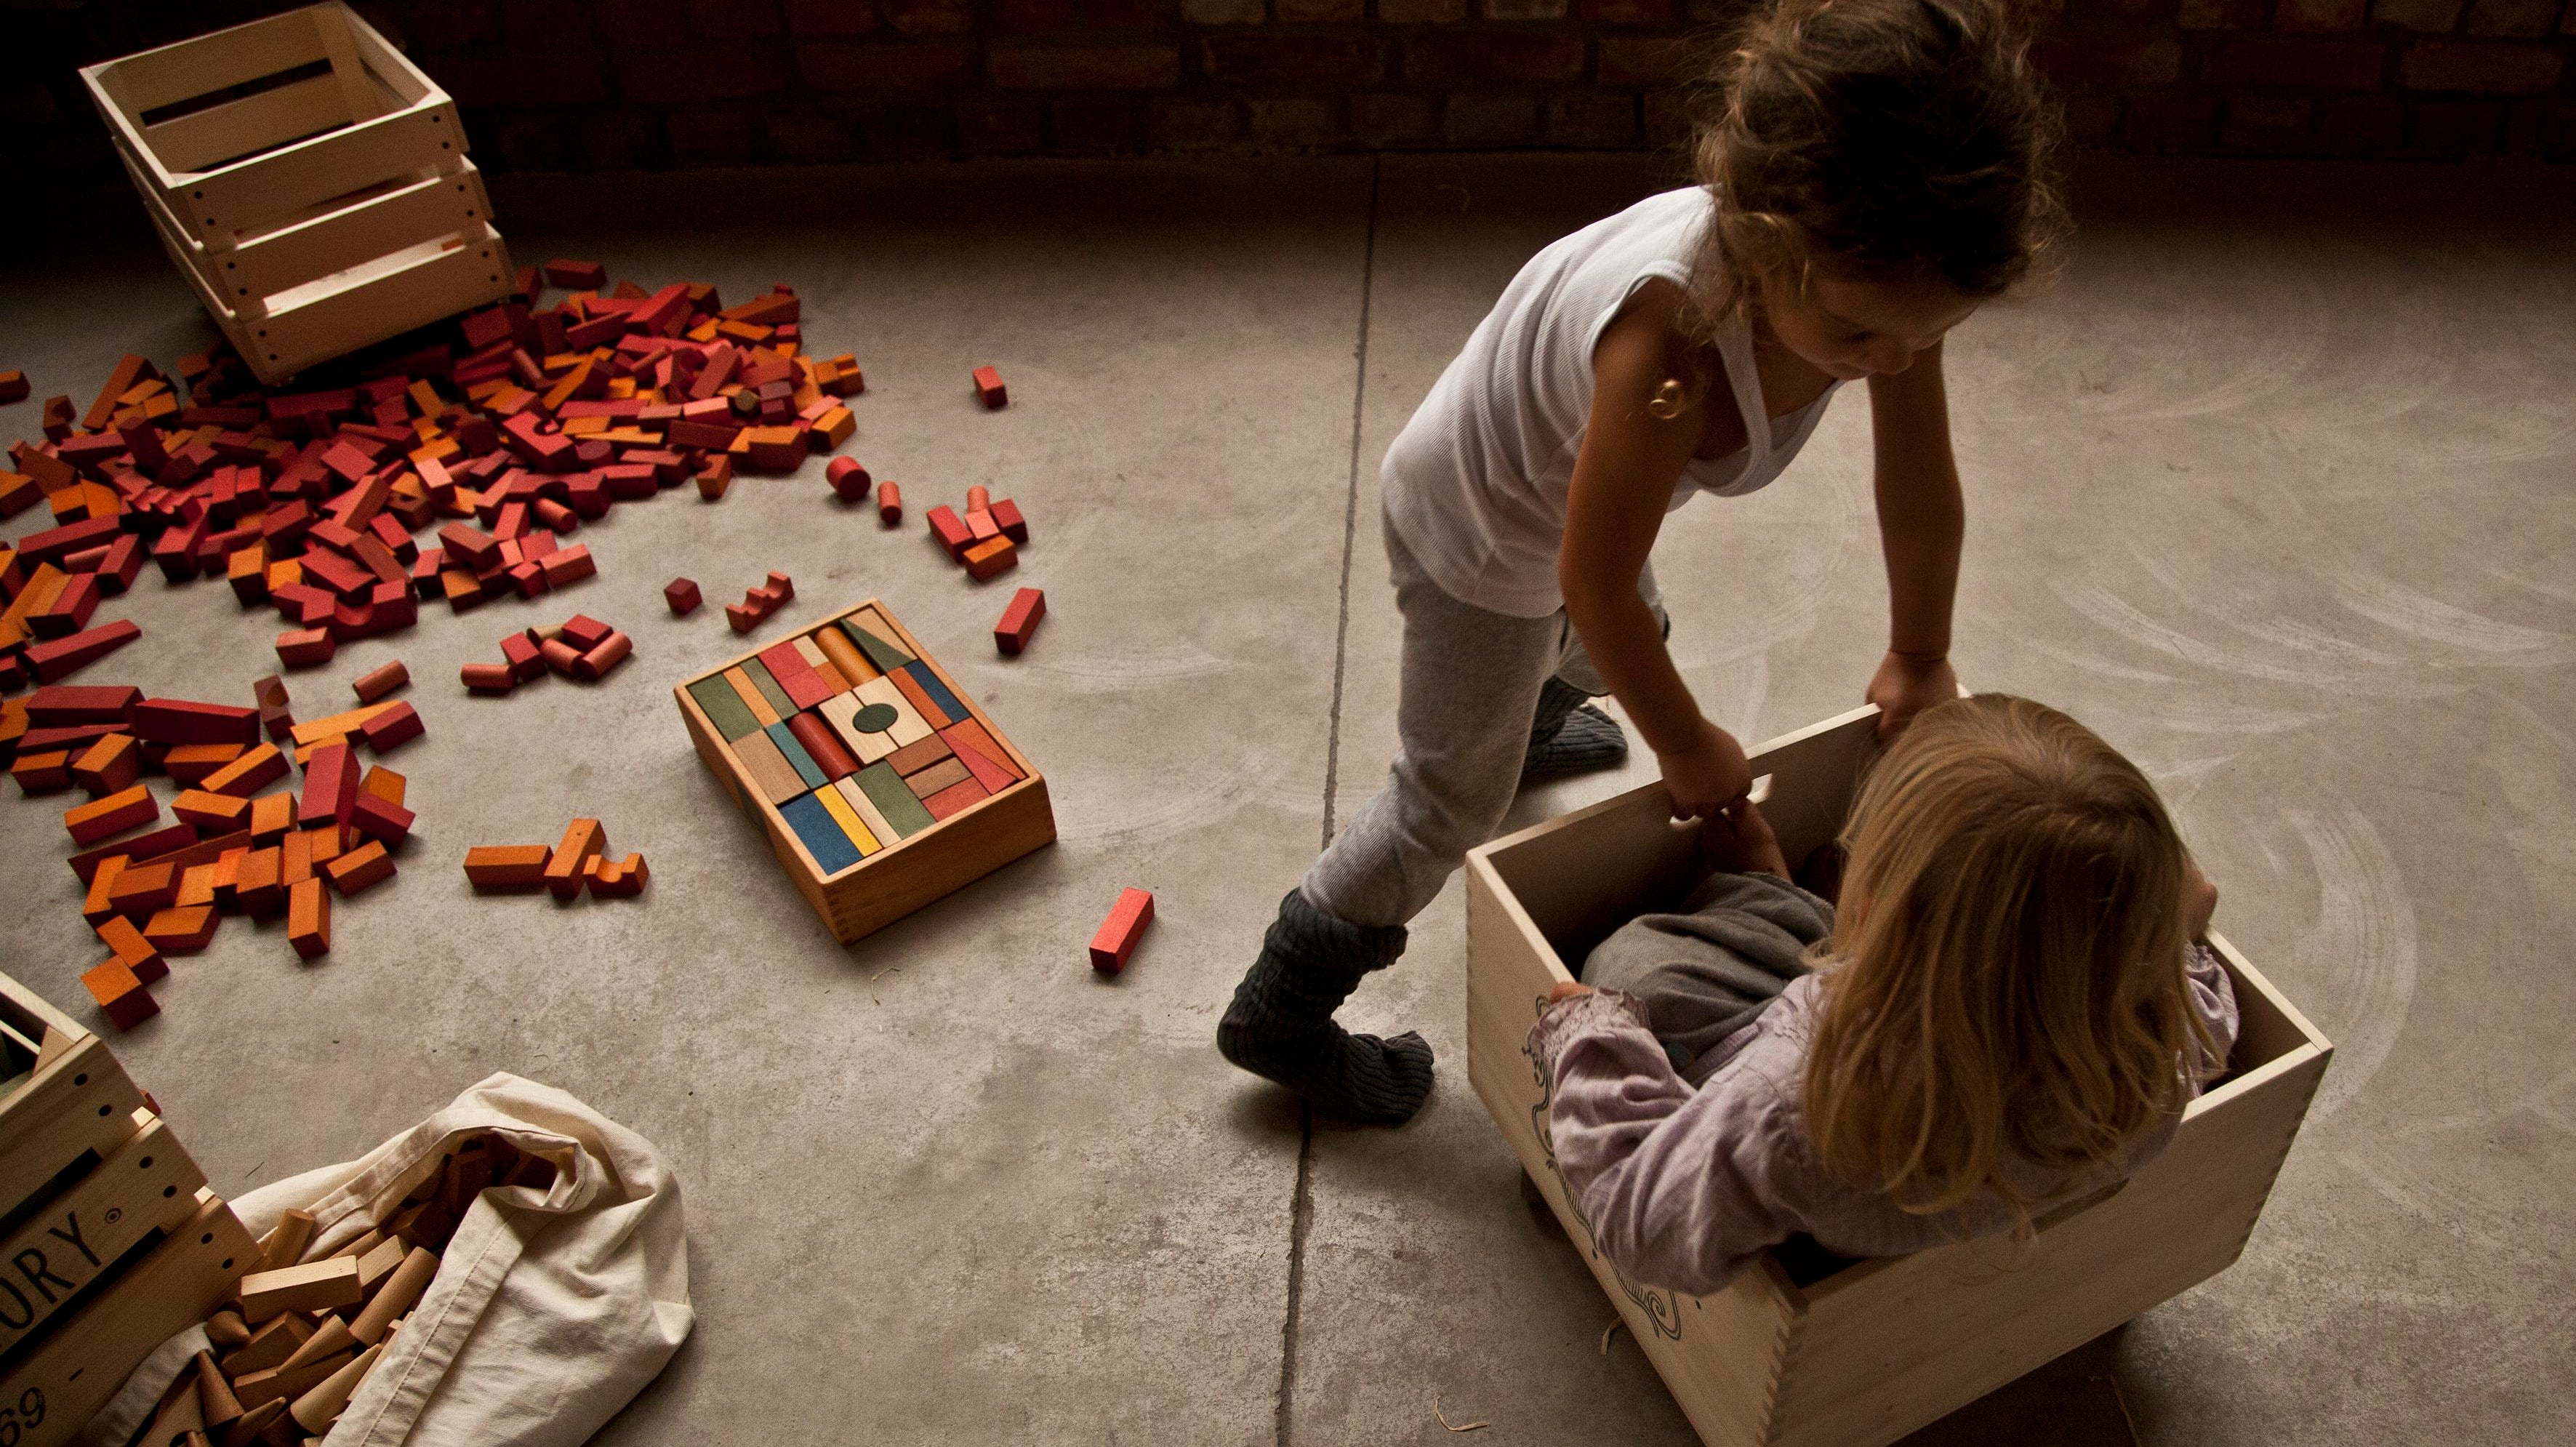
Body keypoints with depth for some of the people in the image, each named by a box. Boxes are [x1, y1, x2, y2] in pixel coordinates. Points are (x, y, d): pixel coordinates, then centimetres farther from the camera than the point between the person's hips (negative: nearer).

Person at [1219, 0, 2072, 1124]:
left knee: (1614, 654, 35)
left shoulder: (1873, 275, -28)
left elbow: (1920, 488, -11)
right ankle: (1279, 1015, 27)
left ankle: (1525, 730, 71)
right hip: (1476, 529, -7)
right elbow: (1591, 583, -35)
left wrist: (1919, 661, 5)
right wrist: (1689, 750, -18)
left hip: (1566, 480, 7)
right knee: (1450, 801, 7)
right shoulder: (1674, 337, -49)